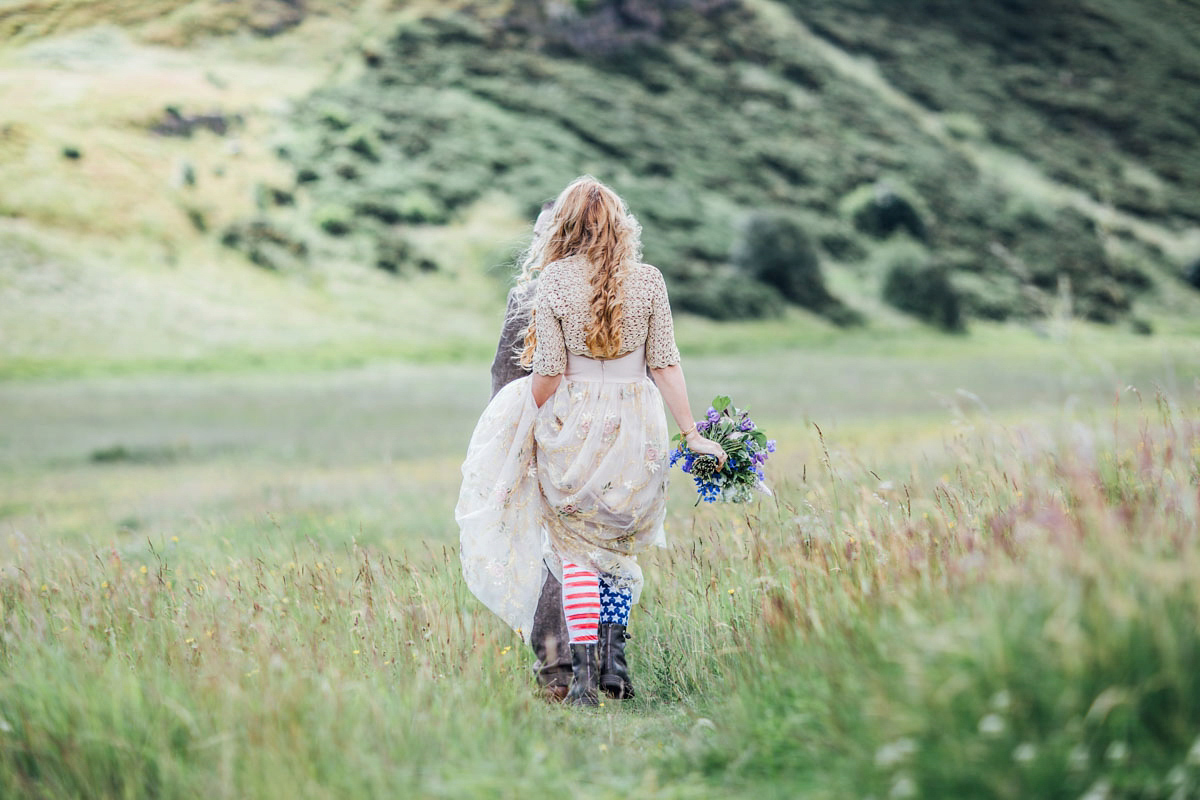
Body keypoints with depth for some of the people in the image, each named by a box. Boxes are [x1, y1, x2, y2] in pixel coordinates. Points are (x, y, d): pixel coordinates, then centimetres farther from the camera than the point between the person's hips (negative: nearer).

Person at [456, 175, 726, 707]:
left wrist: (529, 431, 9)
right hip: (637, 425, 2)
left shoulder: (553, 282, -6)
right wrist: (690, 432, 5)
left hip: (574, 424, -2)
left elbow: (548, 373, -6)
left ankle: (583, 675, -1)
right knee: (620, 545, 18)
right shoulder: (648, 280, 0)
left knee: (576, 550, 6)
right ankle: (614, 659, 12)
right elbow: (665, 364, 0)